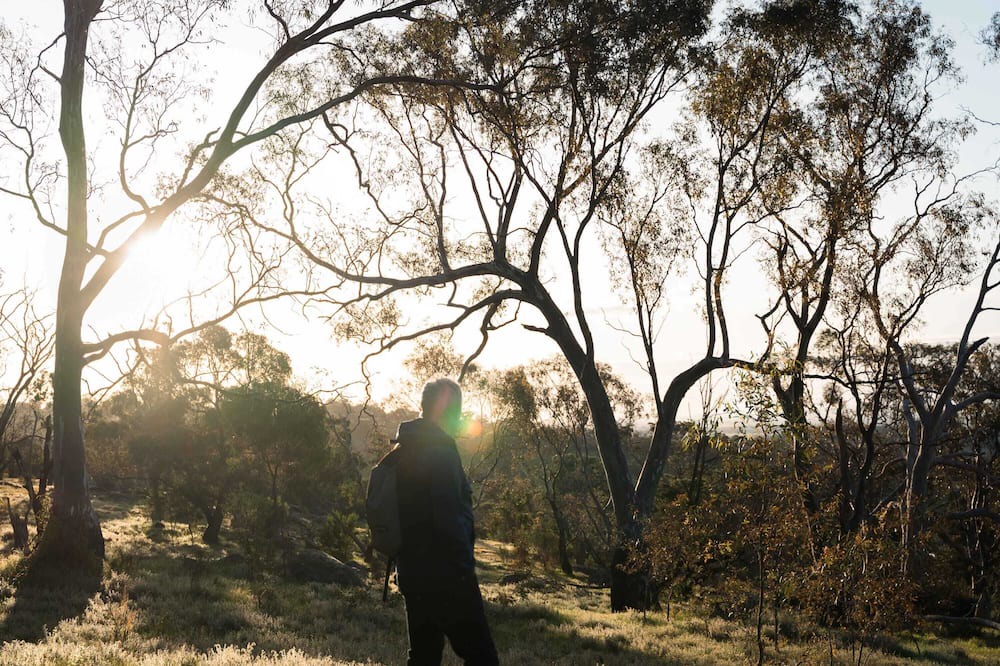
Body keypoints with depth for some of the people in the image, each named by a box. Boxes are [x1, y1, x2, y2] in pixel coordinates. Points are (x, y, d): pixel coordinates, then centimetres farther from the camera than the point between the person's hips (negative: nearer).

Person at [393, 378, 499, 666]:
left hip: (412, 572, 9)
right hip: (444, 574, -9)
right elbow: (448, 516, -21)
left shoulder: (406, 450, 13)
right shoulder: (440, 449, -14)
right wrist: (465, 567, -15)